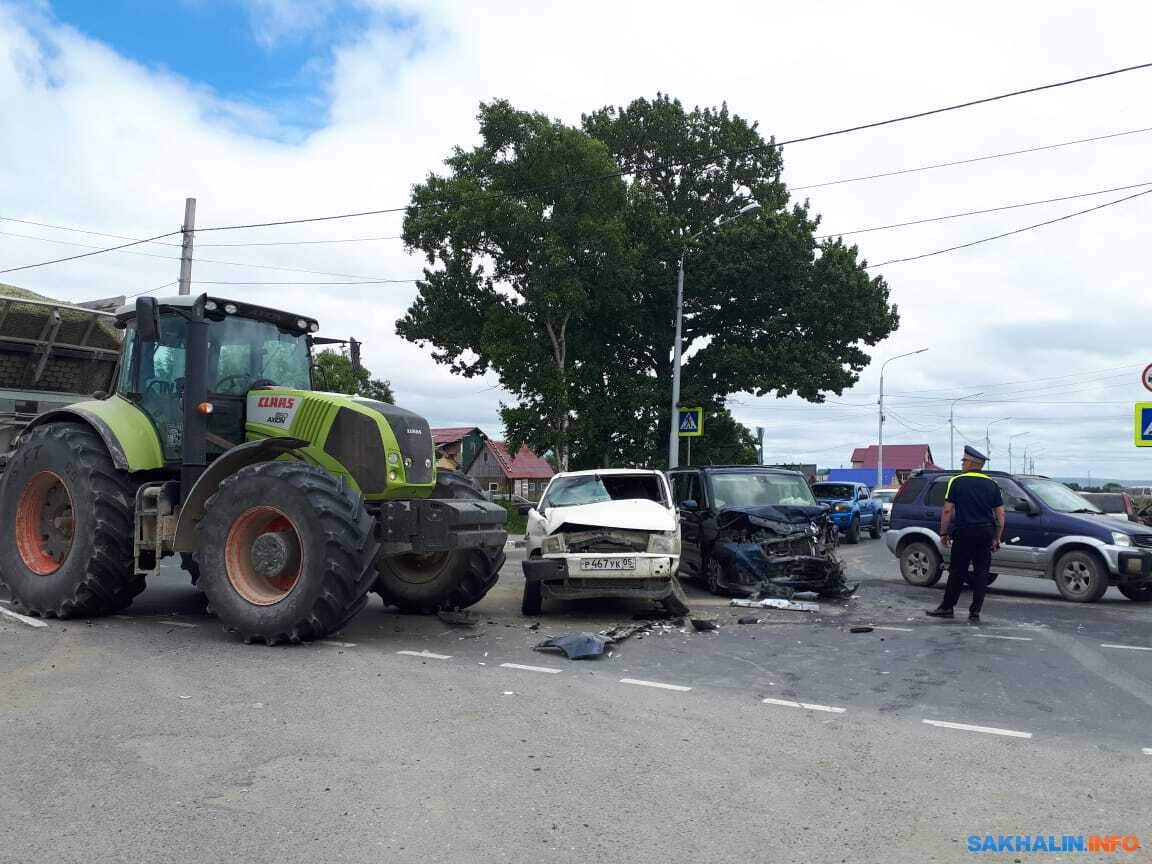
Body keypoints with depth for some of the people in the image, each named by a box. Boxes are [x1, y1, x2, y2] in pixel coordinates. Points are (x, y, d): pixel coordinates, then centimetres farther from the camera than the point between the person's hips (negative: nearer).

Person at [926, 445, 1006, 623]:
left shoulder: (957, 481, -3)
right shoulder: (992, 484, 8)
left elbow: (947, 510, -6)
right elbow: (1000, 515, 7)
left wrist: (943, 533, 2)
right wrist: (997, 538, 13)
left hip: (964, 532, -3)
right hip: (986, 533, 3)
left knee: (957, 571, 4)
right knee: (981, 573, 7)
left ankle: (947, 607, 12)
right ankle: (975, 613, 8)